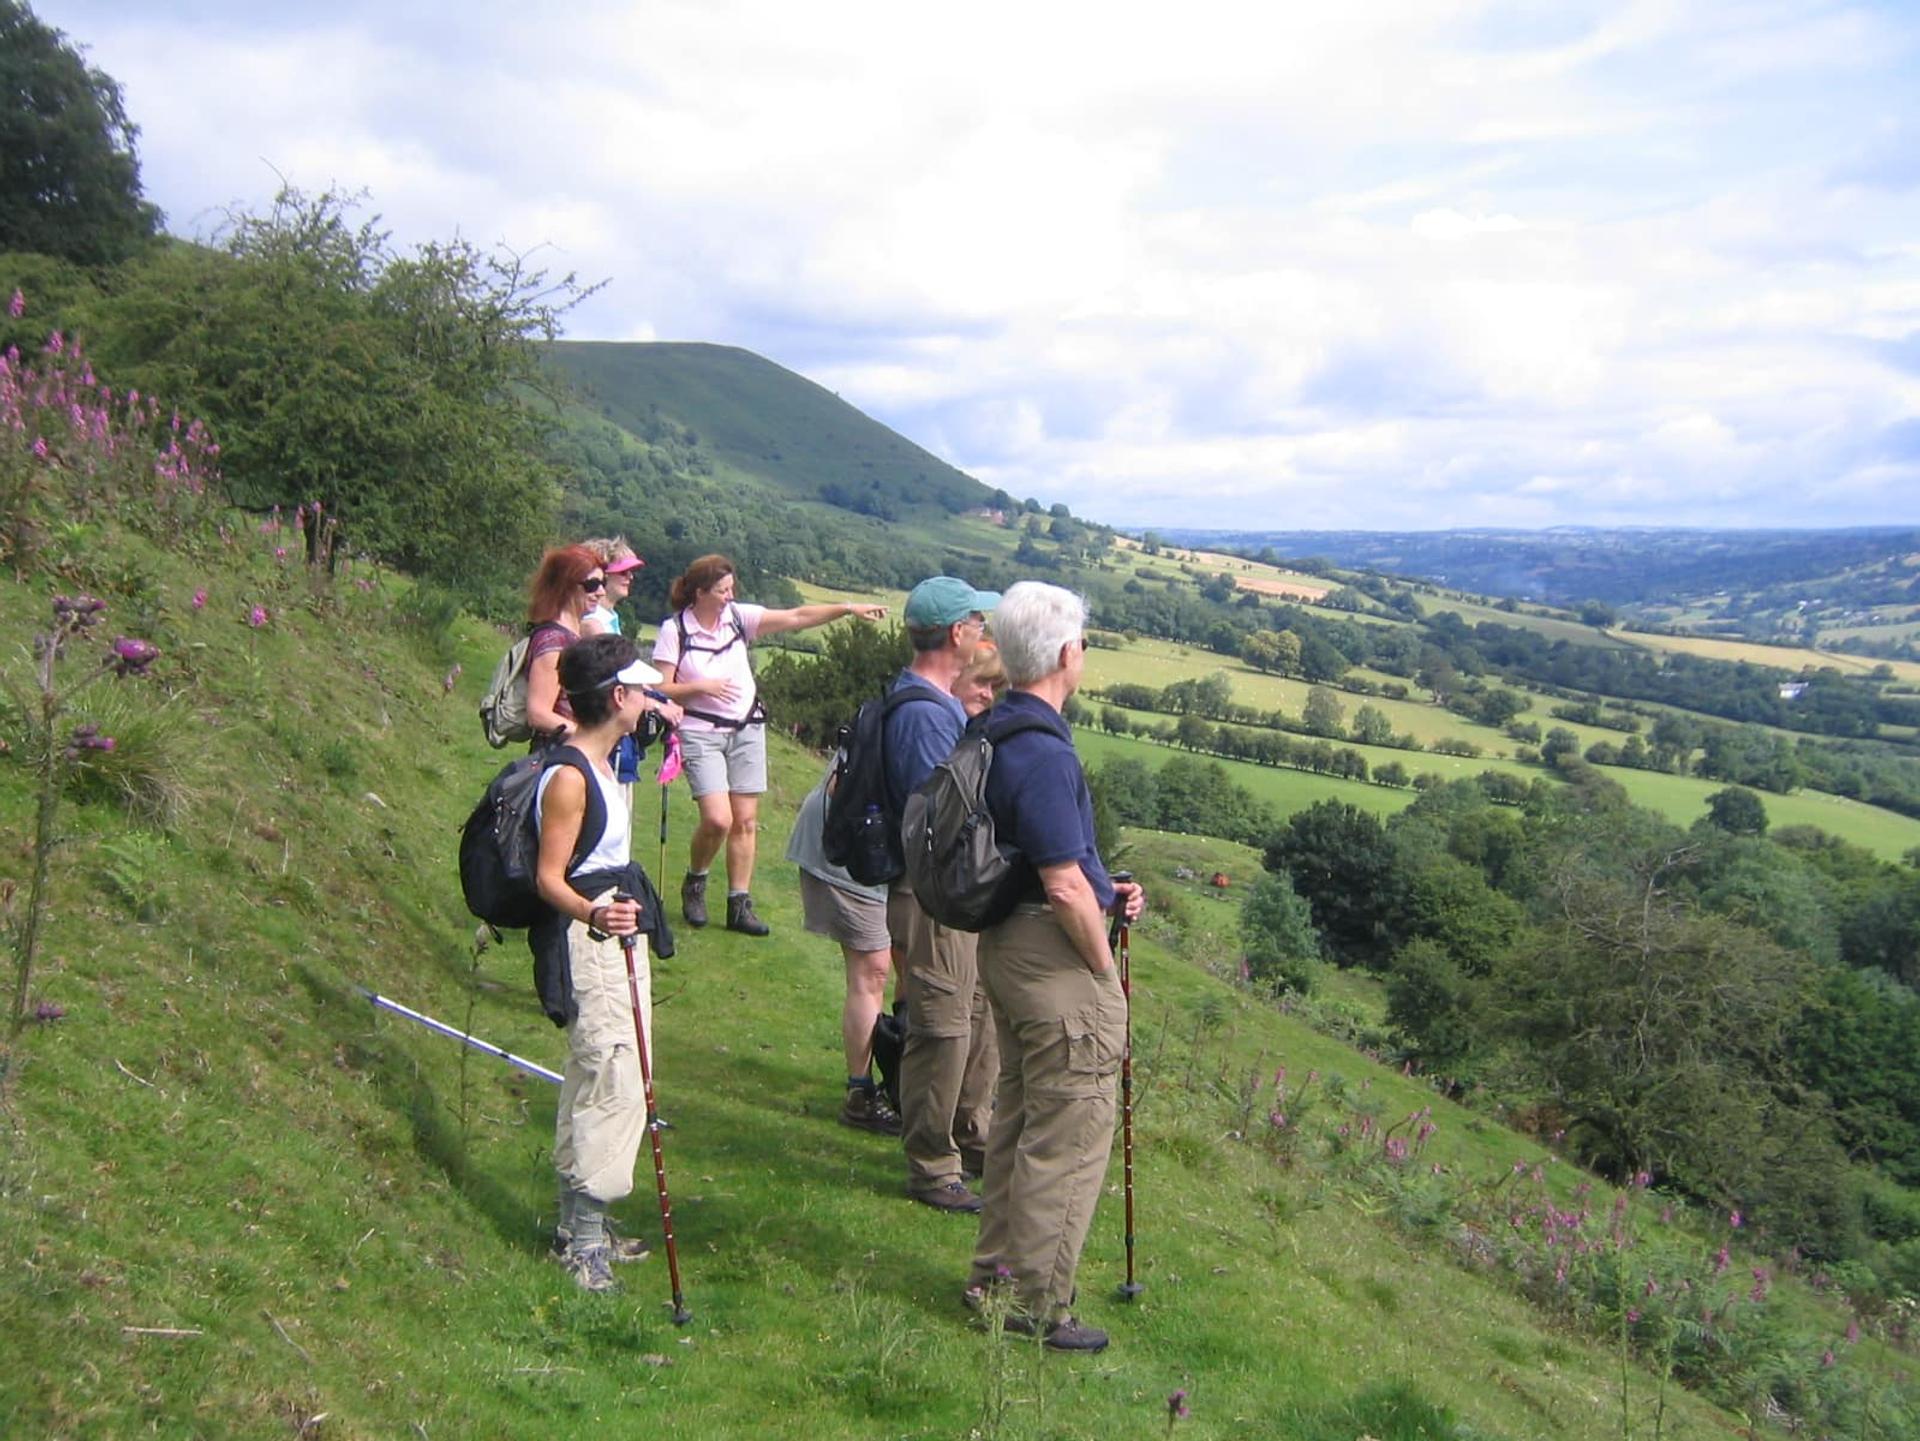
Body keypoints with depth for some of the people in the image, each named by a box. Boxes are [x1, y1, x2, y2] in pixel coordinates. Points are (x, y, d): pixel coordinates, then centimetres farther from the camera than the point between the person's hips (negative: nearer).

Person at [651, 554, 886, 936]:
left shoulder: (739, 616, 1)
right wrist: (701, 687, -20)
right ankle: (694, 883, 14)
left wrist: (849, 609, -14)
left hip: (747, 729, 4)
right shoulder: (674, 629, -7)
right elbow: (660, 690, -6)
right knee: (718, 819, -15)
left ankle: (739, 905, 13)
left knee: (746, 821, 4)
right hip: (700, 733, -4)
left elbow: (796, 618, -5)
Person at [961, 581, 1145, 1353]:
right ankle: (1036, 1304, 14)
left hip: (1004, 940, 10)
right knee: (1070, 1133, 2)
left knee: (1019, 1116, 21)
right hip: (1055, 952, -10)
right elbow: (1065, 888, -24)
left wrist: (1103, 892, 13)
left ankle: (997, 1272, 34)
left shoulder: (993, 732, 8)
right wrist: (1104, 965, -9)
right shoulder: (1044, 753, -24)